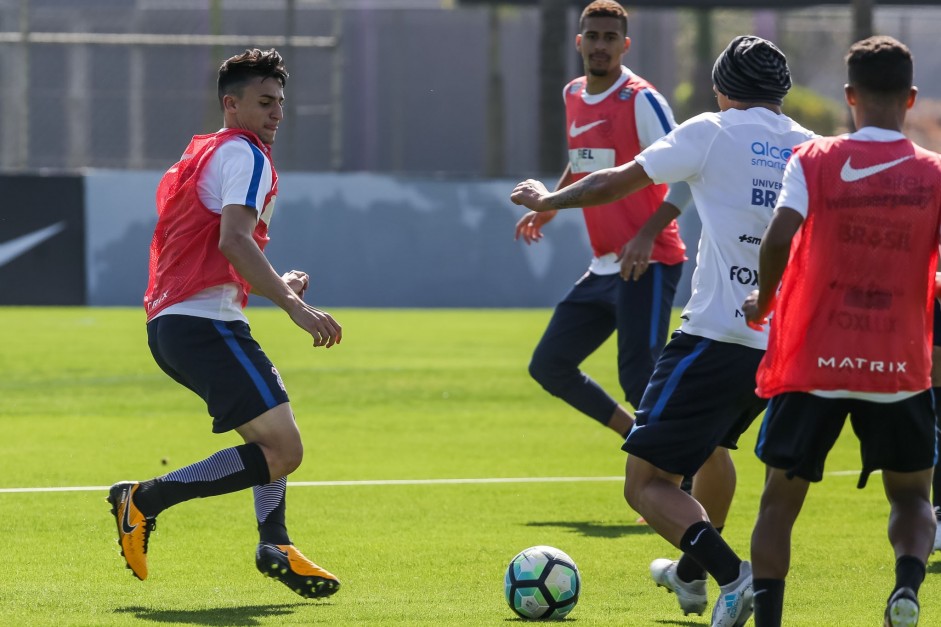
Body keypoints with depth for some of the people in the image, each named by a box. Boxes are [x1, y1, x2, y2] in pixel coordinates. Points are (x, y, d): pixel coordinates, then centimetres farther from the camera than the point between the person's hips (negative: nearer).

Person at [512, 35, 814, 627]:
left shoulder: (713, 133, -4)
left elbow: (615, 183, 3)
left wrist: (548, 200, 20)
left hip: (717, 336, -7)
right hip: (782, 346, 7)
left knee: (646, 483, -4)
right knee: (714, 444, 34)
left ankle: (733, 575, -23)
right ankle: (691, 574, 50)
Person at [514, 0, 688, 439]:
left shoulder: (640, 101, -13)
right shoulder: (573, 95, 10)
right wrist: (548, 209, 26)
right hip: (603, 267, 8)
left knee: (638, 380, -15)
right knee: (548, 366, 10)